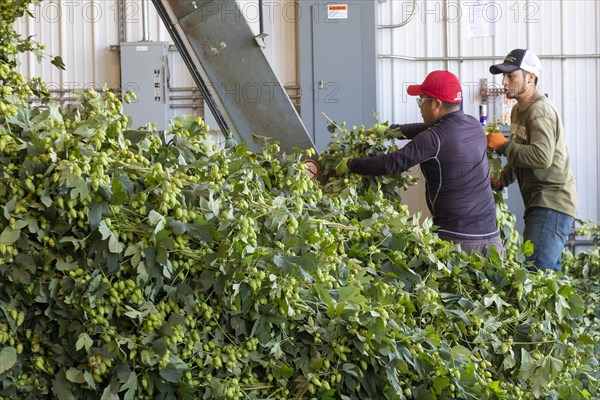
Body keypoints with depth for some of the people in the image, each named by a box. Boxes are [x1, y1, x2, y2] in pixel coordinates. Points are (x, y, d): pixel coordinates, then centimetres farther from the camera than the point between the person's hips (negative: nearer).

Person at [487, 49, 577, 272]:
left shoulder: (540, 111, -15)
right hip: (540, 203, 11)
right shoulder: (518, 110, 16)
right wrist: (501, 181, 12)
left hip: (552, 204, -11)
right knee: (550, 272, 15)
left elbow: (542, 157, -28)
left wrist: (503, 145, -18)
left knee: (536, 271, -19)